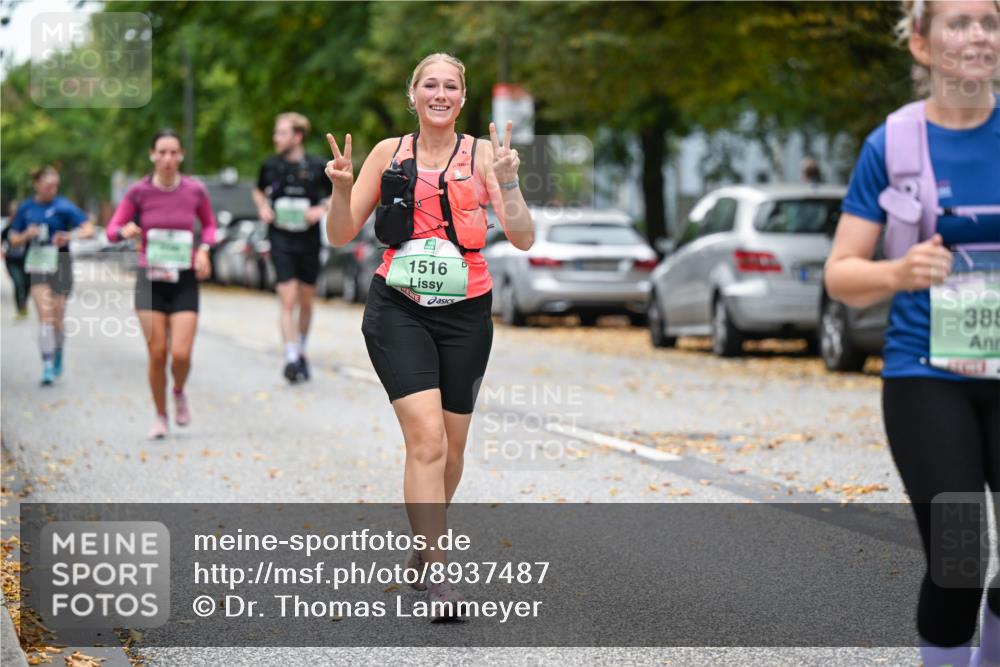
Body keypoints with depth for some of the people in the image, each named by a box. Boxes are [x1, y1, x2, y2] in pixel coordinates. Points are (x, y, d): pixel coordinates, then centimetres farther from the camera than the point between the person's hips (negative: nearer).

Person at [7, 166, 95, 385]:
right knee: (45, 316, -11)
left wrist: (70, 236, -28)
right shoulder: (26, 209, 5)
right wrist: (27, 235, -10)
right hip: (37, 265, 1)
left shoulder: (63, 206, -5)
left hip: (59, 266, -1)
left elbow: (89, 229, -10)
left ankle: (58, 358, 32)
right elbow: (14, 240, 11)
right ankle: (48, 366, -11)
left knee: (58, 318, 6)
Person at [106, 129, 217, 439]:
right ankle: (160, 416, 18)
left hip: (185, 282, 0)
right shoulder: (139, 192, -5)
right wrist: (125, 231, -22)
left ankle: (179, 392, 24)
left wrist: (203, 249, -3)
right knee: (157, 354, -2)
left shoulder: (195, 190, -2)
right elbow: (112, 230, 1)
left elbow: (209, 224, 16)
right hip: (150, 279, 0)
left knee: (181, 354, -11)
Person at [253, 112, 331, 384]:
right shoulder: (270, 165, 2)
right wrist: (262, 207, 0)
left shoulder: (318, 166, -4)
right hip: (281, 239, 0)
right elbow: (258, 190, 21)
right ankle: (291, 358, -17)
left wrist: (322, 209, -11)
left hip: (308, 240, 0)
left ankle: (301, 352, 31)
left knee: (306, 302, 12)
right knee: (288, 302, -12)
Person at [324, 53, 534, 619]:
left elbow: (523, 239, -6)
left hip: (465, 313, 2)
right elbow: (342, 236, 6)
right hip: (399, 311, -1)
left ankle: (425, 544, 36)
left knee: (452, 445, 12)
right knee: (426, 437, -16)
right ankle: (437, 575, -16)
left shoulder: (483, 154, 0)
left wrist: (508, 183, -21)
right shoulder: (389, 152, 3)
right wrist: (342, 187, -12)